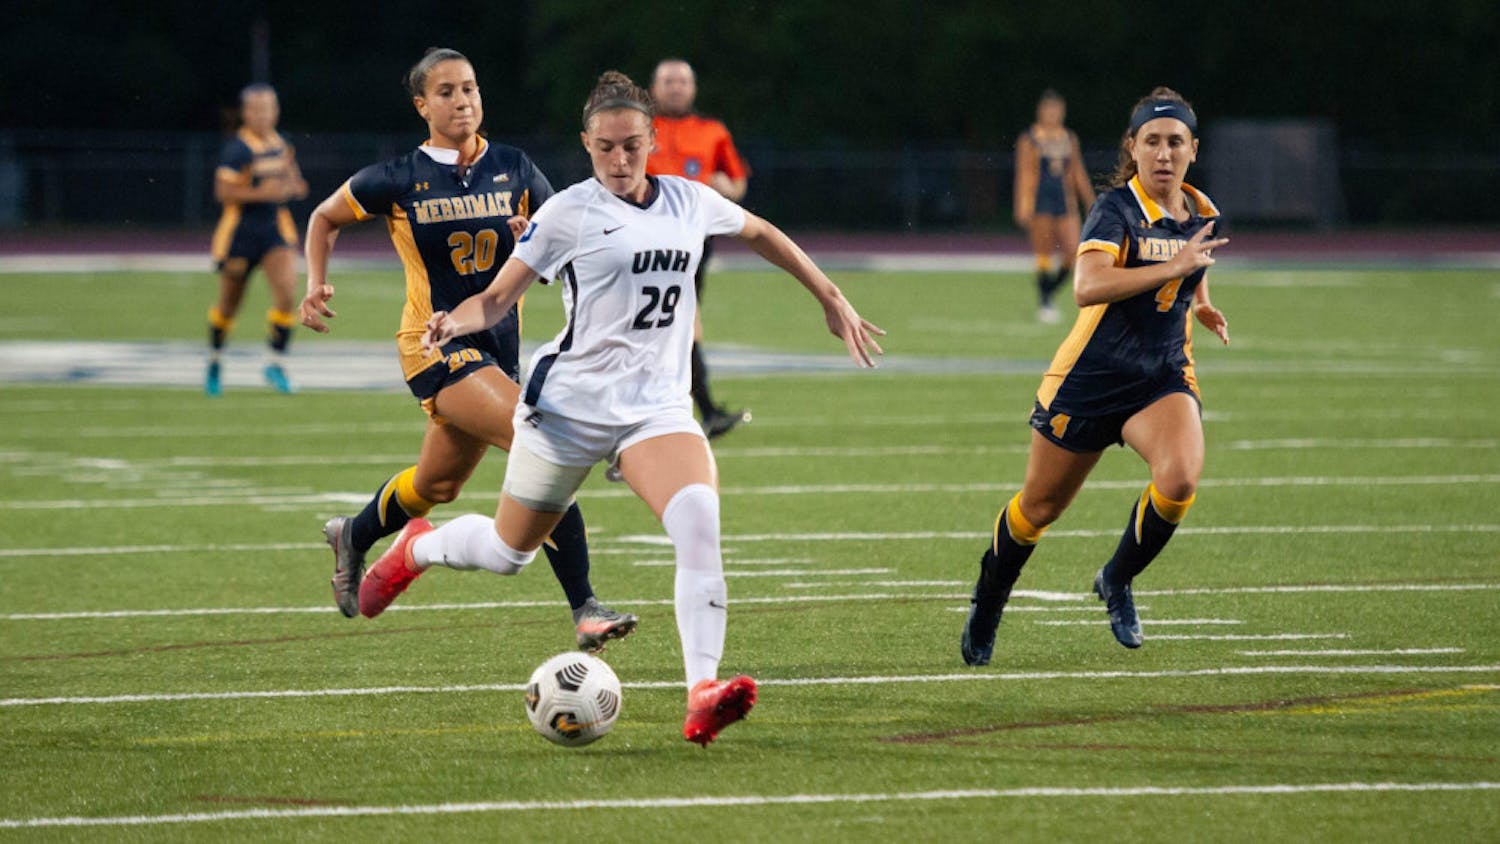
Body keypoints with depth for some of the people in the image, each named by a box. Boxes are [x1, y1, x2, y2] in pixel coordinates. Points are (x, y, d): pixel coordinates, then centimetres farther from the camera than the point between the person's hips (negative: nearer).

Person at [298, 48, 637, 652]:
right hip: (436, 347, -6)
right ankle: (583, 609, -25)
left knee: (437, 485, 21)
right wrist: (316, 285, -2)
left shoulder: (514, 170, 3)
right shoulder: (398, 181, -5)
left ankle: (354, 537, 53)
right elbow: (325, 218, 12)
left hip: (498, 346, 6)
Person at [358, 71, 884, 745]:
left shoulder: (691, 202, 6)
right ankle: (416, 548, 48)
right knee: (508, 552, 12)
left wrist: (832, 300, 27)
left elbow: (763, 235, 26)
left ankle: (703, 696, -33)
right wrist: (455, 322, -25)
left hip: (657, 408, 2)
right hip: (569, 404, -2)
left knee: (699, 518, -27)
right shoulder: (568, 213, -7)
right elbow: (498, 297, -3)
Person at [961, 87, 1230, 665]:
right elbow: (1087, 287, -34)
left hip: (1163, 379, 4)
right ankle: (989, 598, 39)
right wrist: (1173, 267, -37)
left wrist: (1201, 305, 6)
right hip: (1091, 379, -4)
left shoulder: (1202, 215, 3)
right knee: (1039, 506, 10)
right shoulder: (1116, 209, -16)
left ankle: (1117, 580, -1)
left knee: (1180, 477, -27)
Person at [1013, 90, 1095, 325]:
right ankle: (1044, 305, 7)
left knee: (1072, 253, -7)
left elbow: (1078, 174, 17)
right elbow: (1024, 175, -6)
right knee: (1044, 256, -4)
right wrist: (1023, 207, -14)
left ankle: (1049, 291, 15)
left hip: (1065, 200, 4)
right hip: (1040, 202, -4)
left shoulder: (1070, 139, 13)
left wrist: (1091, 204, 15)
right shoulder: (1029, 140, -1)